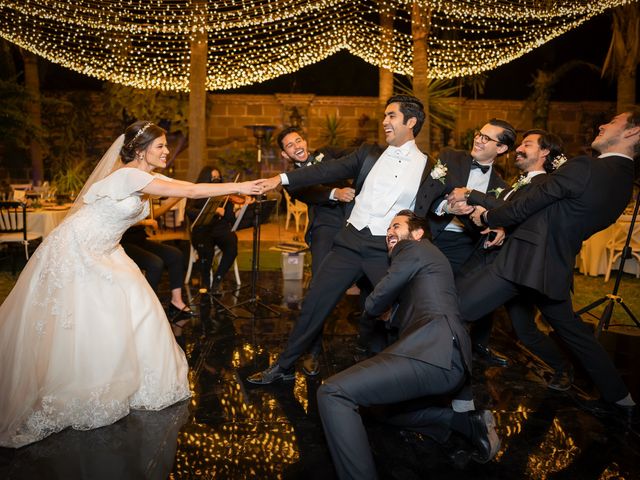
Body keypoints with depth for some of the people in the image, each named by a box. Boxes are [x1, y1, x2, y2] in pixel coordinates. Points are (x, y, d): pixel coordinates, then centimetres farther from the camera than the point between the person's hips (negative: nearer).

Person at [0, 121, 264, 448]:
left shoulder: (148, 178, 2)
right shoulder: (129, 175, -25)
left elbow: (191, 188, -1)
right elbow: (190, 192, -29)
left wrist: (241, 188, -7)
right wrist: (238, 187, -25)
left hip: (102, 253, 9)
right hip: (73, 250, -9)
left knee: (133, 308, 4)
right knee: (64, 324, -2)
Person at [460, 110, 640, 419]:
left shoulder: (584, 167, -16)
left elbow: (525, 206, -11)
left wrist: (487, 217, 7)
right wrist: (505, 227, 18)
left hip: (526, 259, -9)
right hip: (558, 267, 9)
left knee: (453, 310, -4)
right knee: (572, 330, 27)